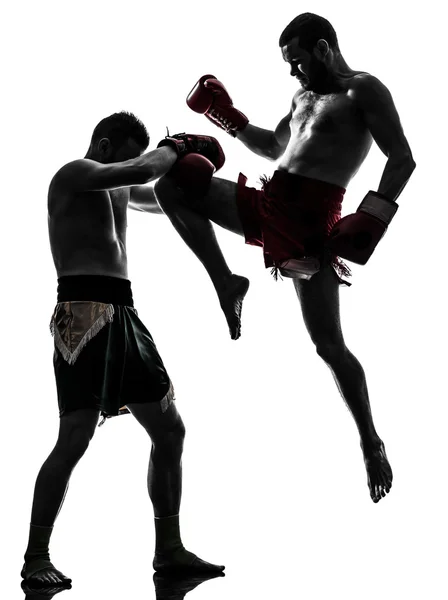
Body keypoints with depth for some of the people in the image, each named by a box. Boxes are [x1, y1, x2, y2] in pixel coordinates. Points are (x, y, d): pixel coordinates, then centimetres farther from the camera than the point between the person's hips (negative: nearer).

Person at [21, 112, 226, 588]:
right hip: (84, 313, -10)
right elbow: (141, 171, -18)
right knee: (76, 437, -15)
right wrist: (175, 149, 1)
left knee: (169, 430, 8)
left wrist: (181, 166, 15)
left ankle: (169, 550, 16)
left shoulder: (116, 189, 24)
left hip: (123, 315, 10)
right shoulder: (75, 174, -3)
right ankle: (36, 558, -6)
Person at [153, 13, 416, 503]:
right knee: (171, 187, 2)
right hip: (270, 204, 8)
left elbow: (402, 159, -14)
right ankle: (227, 287, 1)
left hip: (310, 219, -8)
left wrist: (371, 218, -26)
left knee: (328, 344, -9)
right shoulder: (304, 96, 21)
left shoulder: (364, 90, -5)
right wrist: (227, 117, 22)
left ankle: (372, 443, 4)